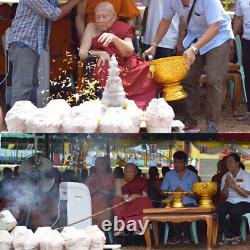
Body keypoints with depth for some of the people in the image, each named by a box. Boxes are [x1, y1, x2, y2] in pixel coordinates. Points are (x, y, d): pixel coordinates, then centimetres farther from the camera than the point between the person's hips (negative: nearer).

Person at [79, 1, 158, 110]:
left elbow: (129, 52, -11)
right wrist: (100, 54, -18)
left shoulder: (124, 29, 6)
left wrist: (114, 38, -29)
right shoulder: (92, 28, 8)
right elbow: (82, 54, 1)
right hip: (104, 72, 0)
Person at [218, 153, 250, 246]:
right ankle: (228, 236, -19)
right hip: (230, 201, 5)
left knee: (234, 211, -36)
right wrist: (226, 184, -10)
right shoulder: (225, 176, 11)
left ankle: (237, 236, -12)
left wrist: (233, 184, -18)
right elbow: (224, 195, 8)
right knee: (220, 210, -27)